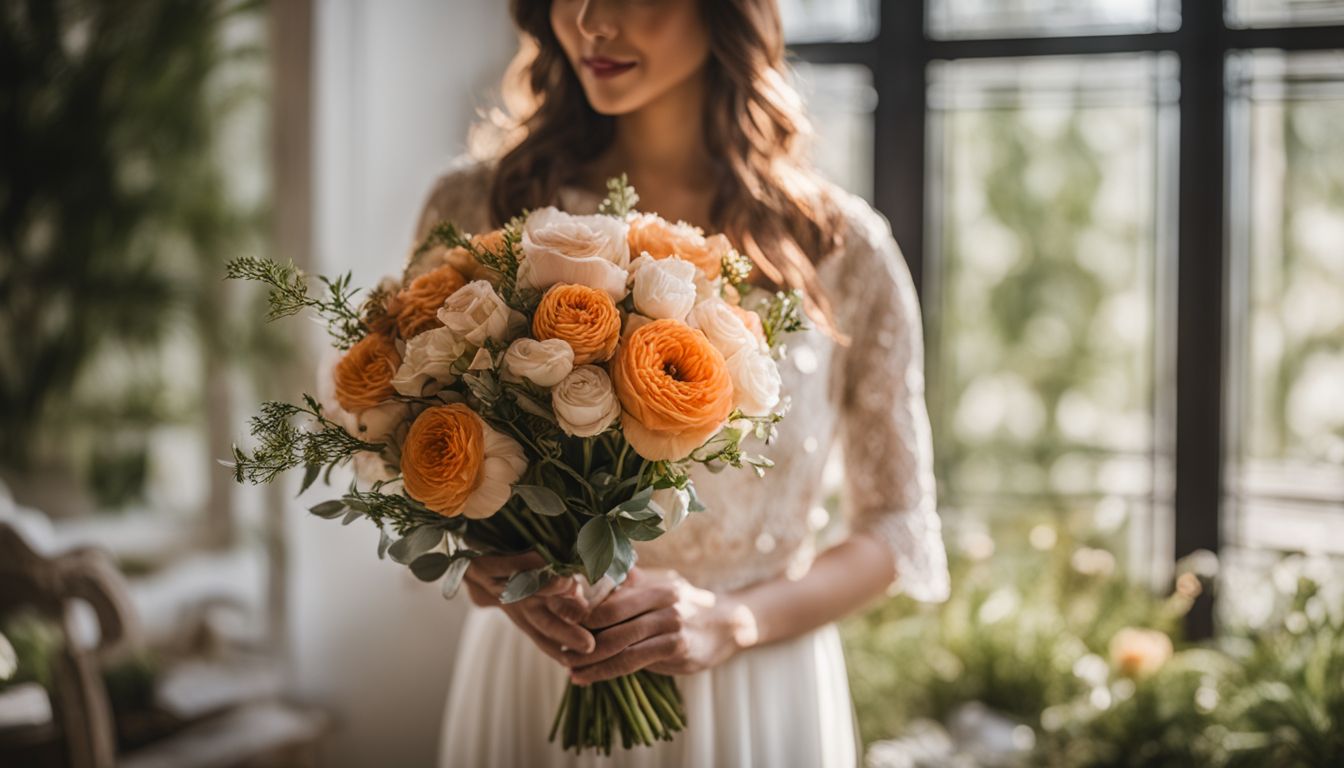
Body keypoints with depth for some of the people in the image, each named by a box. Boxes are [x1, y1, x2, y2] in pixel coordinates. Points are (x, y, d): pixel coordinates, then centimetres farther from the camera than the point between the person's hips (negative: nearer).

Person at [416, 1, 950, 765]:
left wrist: (730, 620, -15)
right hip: (532, 695, 1)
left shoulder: (844, 249, -7)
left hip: (757, 700, -1)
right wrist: (490, 568, -16)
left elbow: (900, 529, 0)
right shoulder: (479, 211, -5)